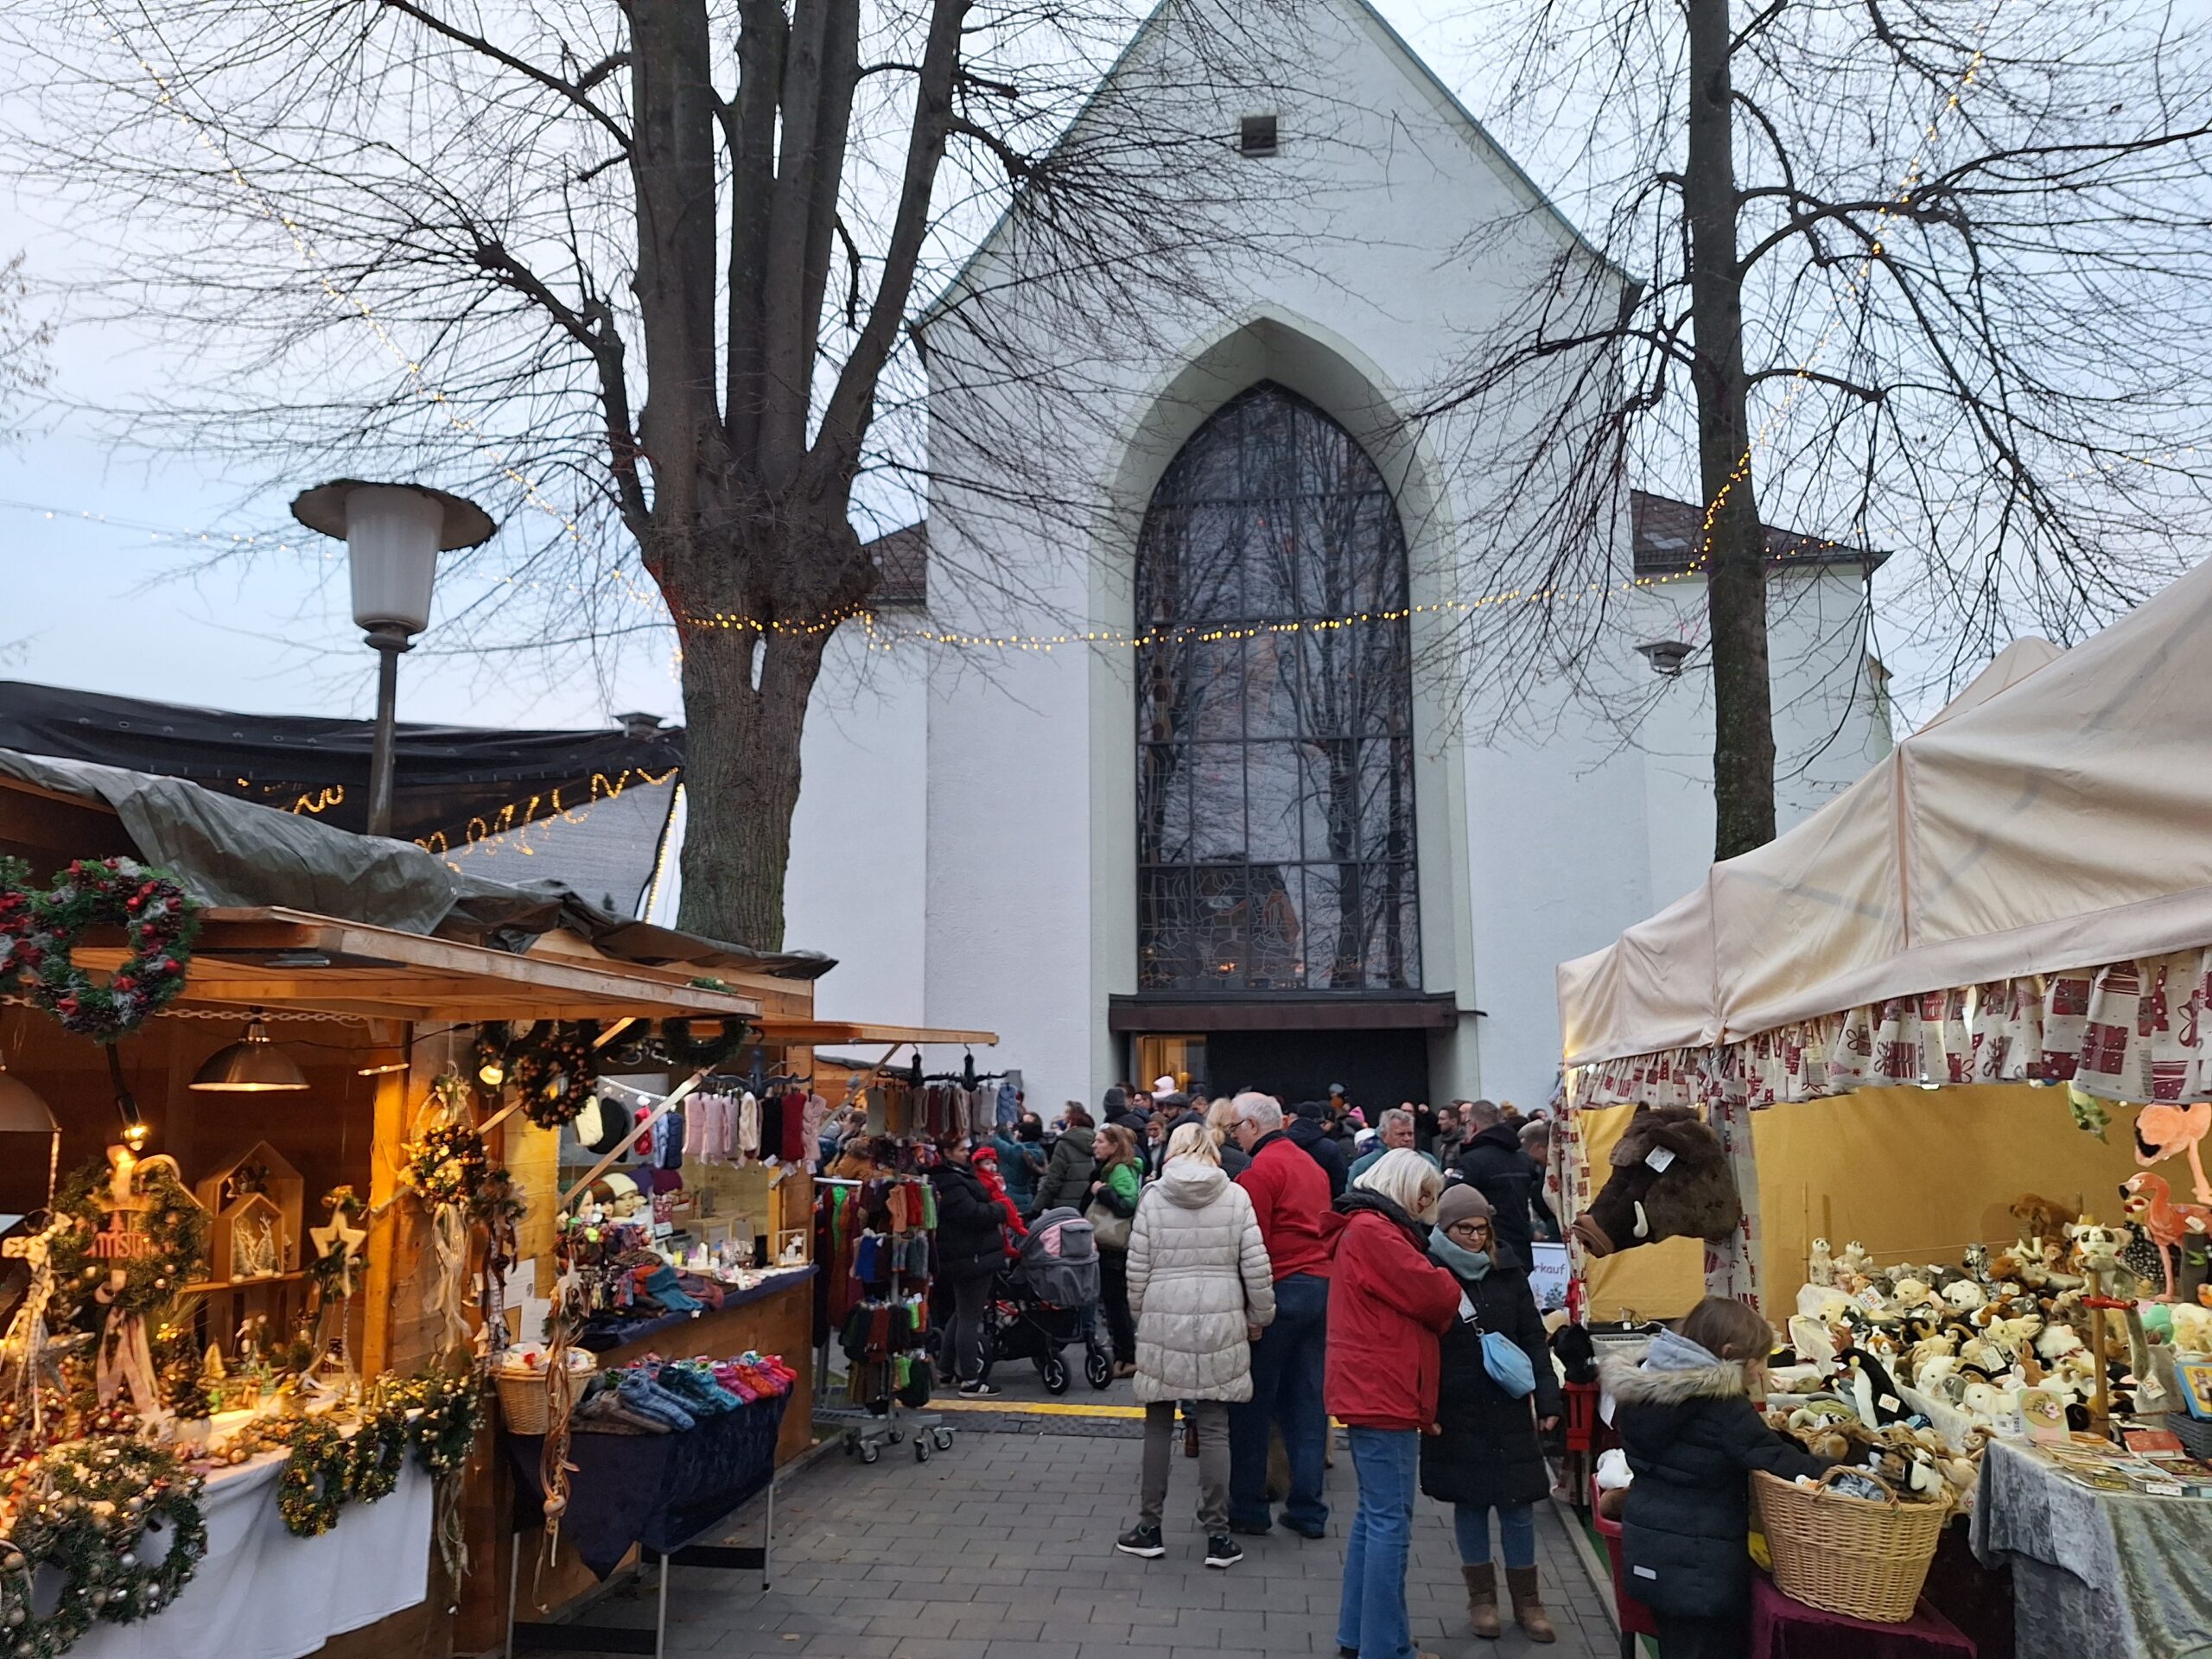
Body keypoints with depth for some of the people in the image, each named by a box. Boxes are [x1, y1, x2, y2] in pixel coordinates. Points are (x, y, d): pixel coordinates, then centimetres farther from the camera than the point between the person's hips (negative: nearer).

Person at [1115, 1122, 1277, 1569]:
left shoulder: (1152, 1196, -1)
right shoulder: (1235, 1196, -2)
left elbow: (1137, 1267, -1)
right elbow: (1256, 1266, -3)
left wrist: (1139, 1312, 14)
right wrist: (1260, 1316, 10)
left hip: (1162, 1324, 0)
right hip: (1219, 1324, 0)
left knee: (1158, 1427, 11)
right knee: (1214, 1430, 6)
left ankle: (1150, 1529, 19)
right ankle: (1218, 1536, 10)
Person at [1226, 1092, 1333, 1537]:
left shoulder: (1261, 1170, -11)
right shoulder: (1312, 1166, 15)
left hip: (1279, 1289, -8)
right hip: (1320, 1285, 8)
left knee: (1253, 1404, 3)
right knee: (1307, 1401, 11)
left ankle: (1248, 1508, 11)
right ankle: (1308, 1511, 14)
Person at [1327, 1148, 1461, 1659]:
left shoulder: (1369, 1229, 19)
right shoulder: (1372, 1231, -15)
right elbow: (1433, 1296, -16)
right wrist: (1451, 1288, 6)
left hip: (1373, 1392, 11)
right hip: (1382, 1393, -11)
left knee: (1374, 1515, 16)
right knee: (1391, 1522, -5)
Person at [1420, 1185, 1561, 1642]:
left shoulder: (1508, 1271, 3)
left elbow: (1533, 1339, 6)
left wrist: (1547, 1398, 0)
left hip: (1509, 1410, 2)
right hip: (1457, 1413, -2)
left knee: (1518, 1504, 6)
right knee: (1470, 1502, 8)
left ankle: (1527, 1600, 22)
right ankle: (1481, 1596, 25)